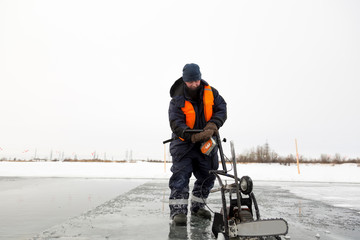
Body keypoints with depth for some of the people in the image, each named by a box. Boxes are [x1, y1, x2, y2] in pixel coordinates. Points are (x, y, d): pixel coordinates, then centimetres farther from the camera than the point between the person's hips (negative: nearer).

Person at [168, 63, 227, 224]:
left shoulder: (211, 93, -6)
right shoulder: (177, 101, -16)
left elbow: (221, 110, -6)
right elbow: (176, 124, -24)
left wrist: (212, 126, -26)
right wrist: (194, 137, -40)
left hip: (207, 143, 4)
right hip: (184, 143, -4)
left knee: (207, 176, 9)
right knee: (181, 174, -14)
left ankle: (197, 206, 25)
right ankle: (178, 210, -7)